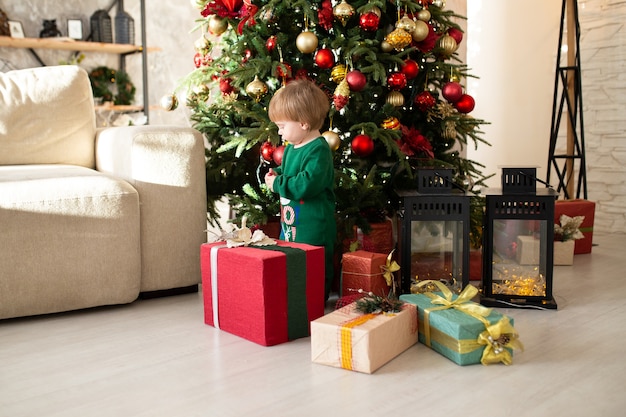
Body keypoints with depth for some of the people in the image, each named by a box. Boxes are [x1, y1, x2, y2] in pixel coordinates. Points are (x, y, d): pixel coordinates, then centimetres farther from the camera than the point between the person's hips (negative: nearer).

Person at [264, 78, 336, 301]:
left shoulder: (318, 150, -19)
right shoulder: (291, 147, 11)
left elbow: (307, 184, -30)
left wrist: (277, 183, -19)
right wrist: (276, 174, 4)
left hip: (313, 229, -10)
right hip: (290, 225, 10)